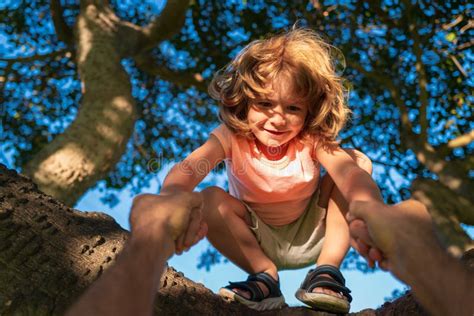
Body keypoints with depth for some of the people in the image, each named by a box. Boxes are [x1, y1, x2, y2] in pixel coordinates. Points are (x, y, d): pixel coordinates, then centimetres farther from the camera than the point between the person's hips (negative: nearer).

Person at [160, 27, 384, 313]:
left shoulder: (312, 139, -21)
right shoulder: (231, 138, -22)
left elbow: (351, 173, -38)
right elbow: (187, 169, -39)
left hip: (313, 238, 1)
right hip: (256, 241, 0)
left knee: (359, 160, -19)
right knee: (210, 199, -29)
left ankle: (327, 270, -17)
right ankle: (265, 275, -16)